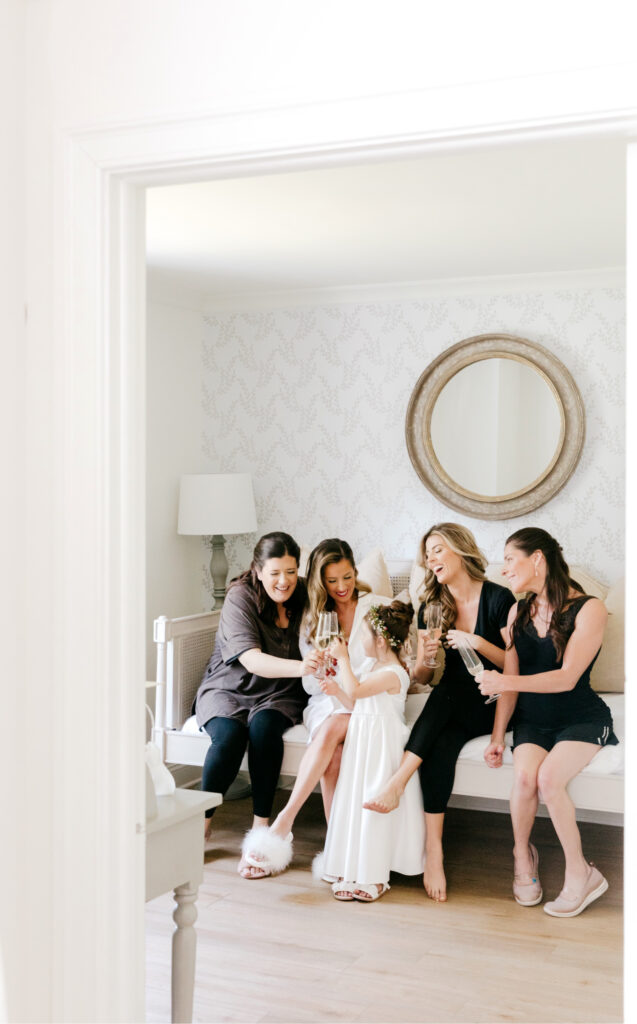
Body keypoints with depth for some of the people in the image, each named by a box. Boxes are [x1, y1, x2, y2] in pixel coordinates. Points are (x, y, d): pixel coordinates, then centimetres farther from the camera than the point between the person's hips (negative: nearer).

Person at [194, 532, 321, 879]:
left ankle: (261, 828, -25)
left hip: (278, 695, 2)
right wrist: (299, 667, -47)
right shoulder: (240, 597, -15)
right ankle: (203, 821, -9)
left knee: (264, 726, -32)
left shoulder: (303, 597, -2)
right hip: (227, 688, -2)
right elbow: (252, 660, -29)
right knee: (229, 735, -32)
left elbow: (318, 648, 8)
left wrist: (323, 661, -18)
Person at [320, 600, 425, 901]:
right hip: (362, 742, 10)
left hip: (381, 747, -10)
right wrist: (337, 689, 4)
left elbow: (356, 691, -28)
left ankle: (374, 876, 6)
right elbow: (357, 704, 18)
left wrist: (342, 657, -20)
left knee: (375, 807, -4)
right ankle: (352, 870, 19)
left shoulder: (393, 674, -19)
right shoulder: (375, 667, 13)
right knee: (353, 804, 10)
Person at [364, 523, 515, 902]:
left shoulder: (499, 599, -6)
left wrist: (478, 642, -20)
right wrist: (424, 659, -12)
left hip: (491, 705, -3)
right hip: (450, 710, 3)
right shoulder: (431, 608, 8)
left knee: (447, 693, -35)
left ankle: (397, 784, -36)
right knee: (440, 745, -31)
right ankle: (434, 853, -34)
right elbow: (421, 680, 11)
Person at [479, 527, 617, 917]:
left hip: (581, 718, -4)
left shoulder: (589, 609, -10)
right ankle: (522, 853, 1)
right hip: (532, 719, 4)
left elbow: (567, 678, -20)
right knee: (524, 776, -26)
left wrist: (506, 682, -29)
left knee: (549, 776, -31)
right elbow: (510, 682, 7)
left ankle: (579, 872, -13)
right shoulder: (519, 612, 8)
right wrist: (497, 736, -3)